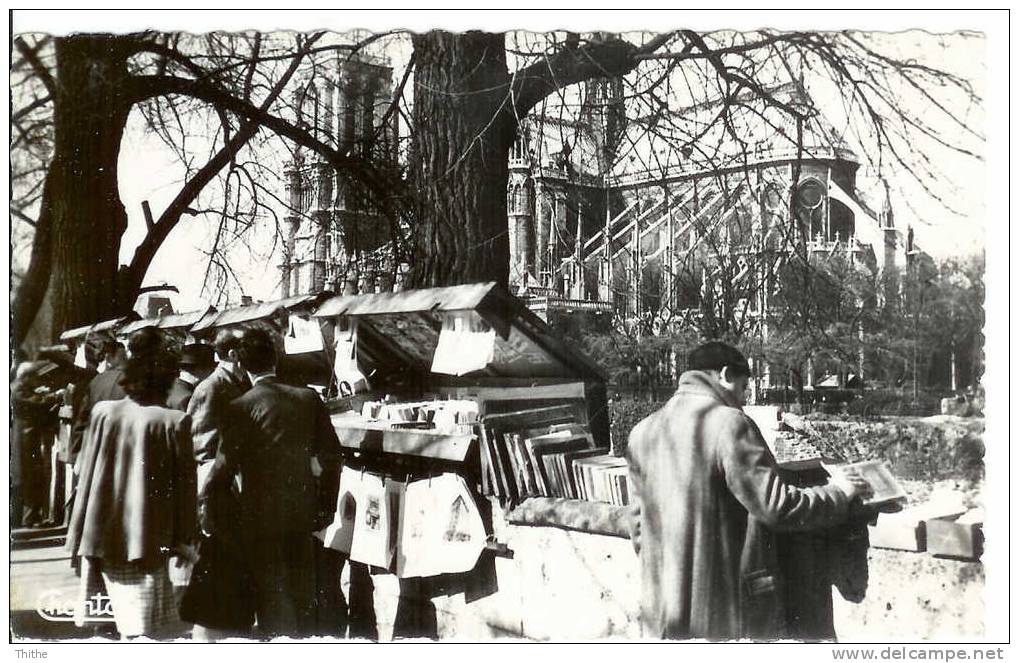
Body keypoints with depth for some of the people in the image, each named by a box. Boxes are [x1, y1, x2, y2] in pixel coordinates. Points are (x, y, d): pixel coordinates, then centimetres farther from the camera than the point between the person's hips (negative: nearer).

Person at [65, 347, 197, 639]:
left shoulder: (102, 412, 0)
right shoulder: (174, 422, -10)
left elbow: (86, 474, 5)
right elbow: (184, 483, -6)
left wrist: (80, 536, 13)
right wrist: (182, 539, 2)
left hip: (102, 535, 4)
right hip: (146, 538, -4)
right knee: (146, 624, 0)